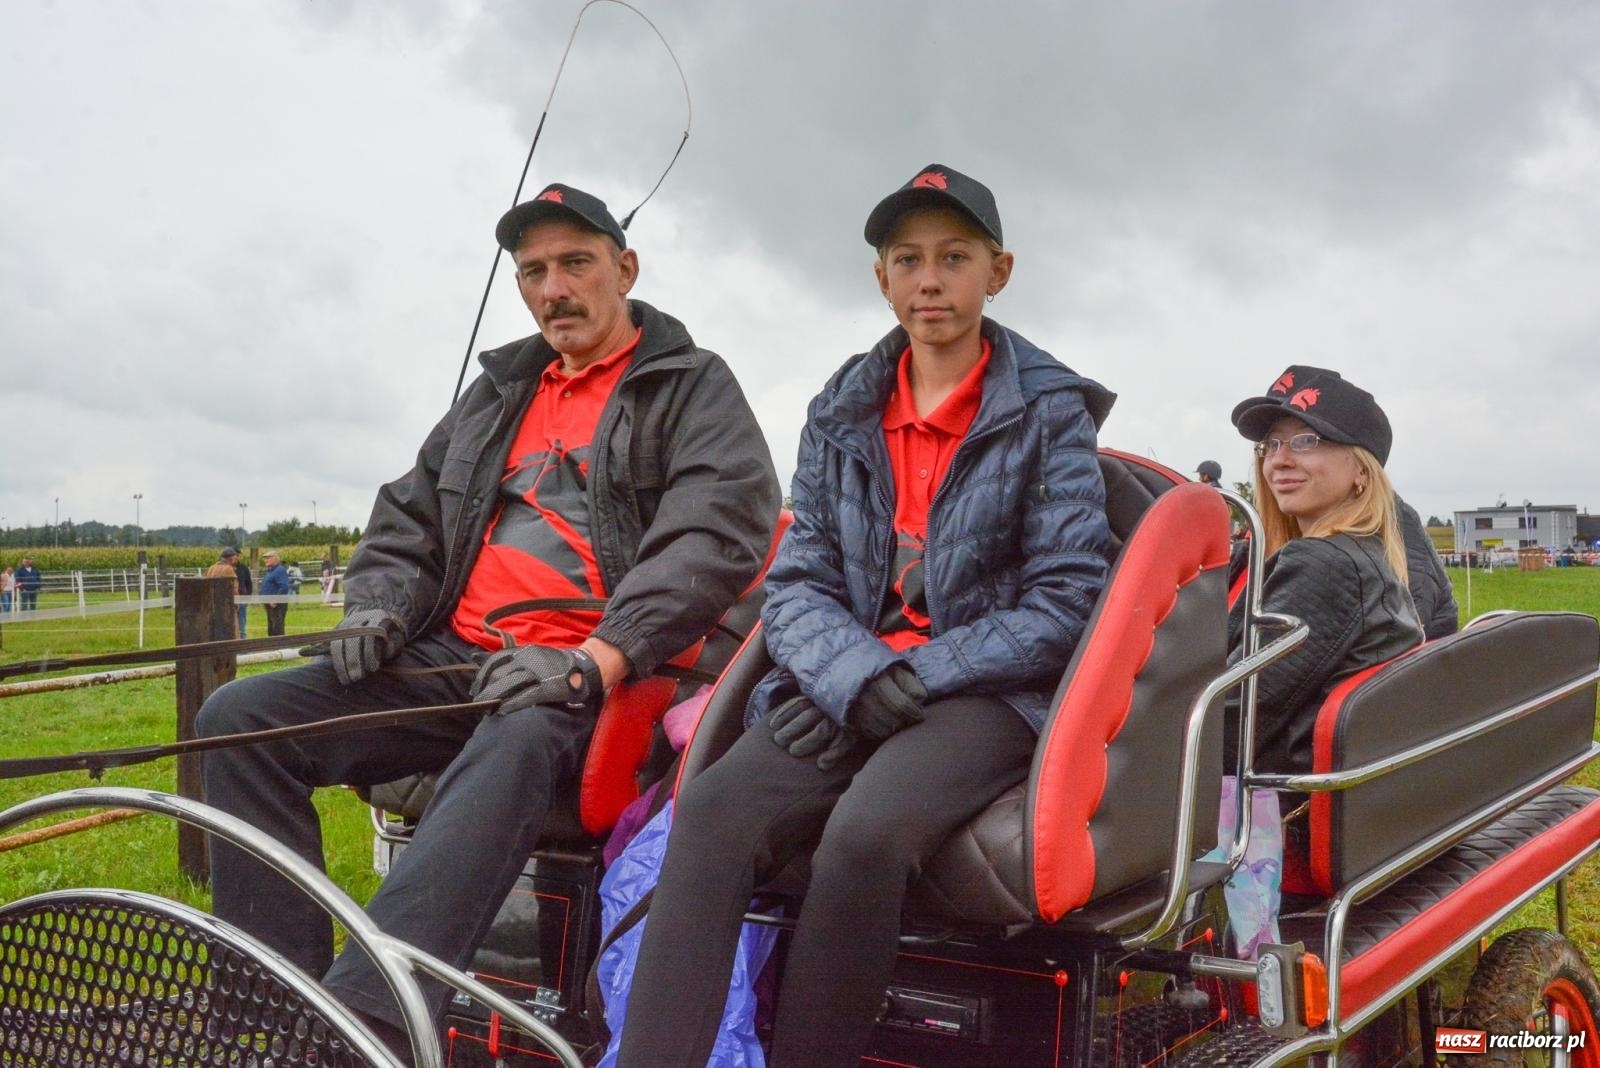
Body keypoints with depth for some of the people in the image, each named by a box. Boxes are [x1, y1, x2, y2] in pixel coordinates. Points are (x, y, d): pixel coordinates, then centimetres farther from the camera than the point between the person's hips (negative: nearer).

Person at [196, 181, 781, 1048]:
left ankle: (363, 1015, -50)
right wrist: (379, 604, 4)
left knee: (516, 744, -41)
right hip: (453, 662, 7)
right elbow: (410, 514, 28)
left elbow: (719, 534, -11)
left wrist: (593, 663, -24)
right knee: (242, 716, -11)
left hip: (599, 681, -6)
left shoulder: (694, 387, 6)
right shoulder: (499, 391, 25)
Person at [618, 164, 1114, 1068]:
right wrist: (857, 677, -13)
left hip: (989, 695, -3)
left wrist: (913, 680, -12)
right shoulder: (842, 415, 13)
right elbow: (797, 582, 9)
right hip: (845, 686, 3)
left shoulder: (1052, 412, 3)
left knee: (865, 832, -35)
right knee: (713, 812, -28)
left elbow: (1064, 601, -3)